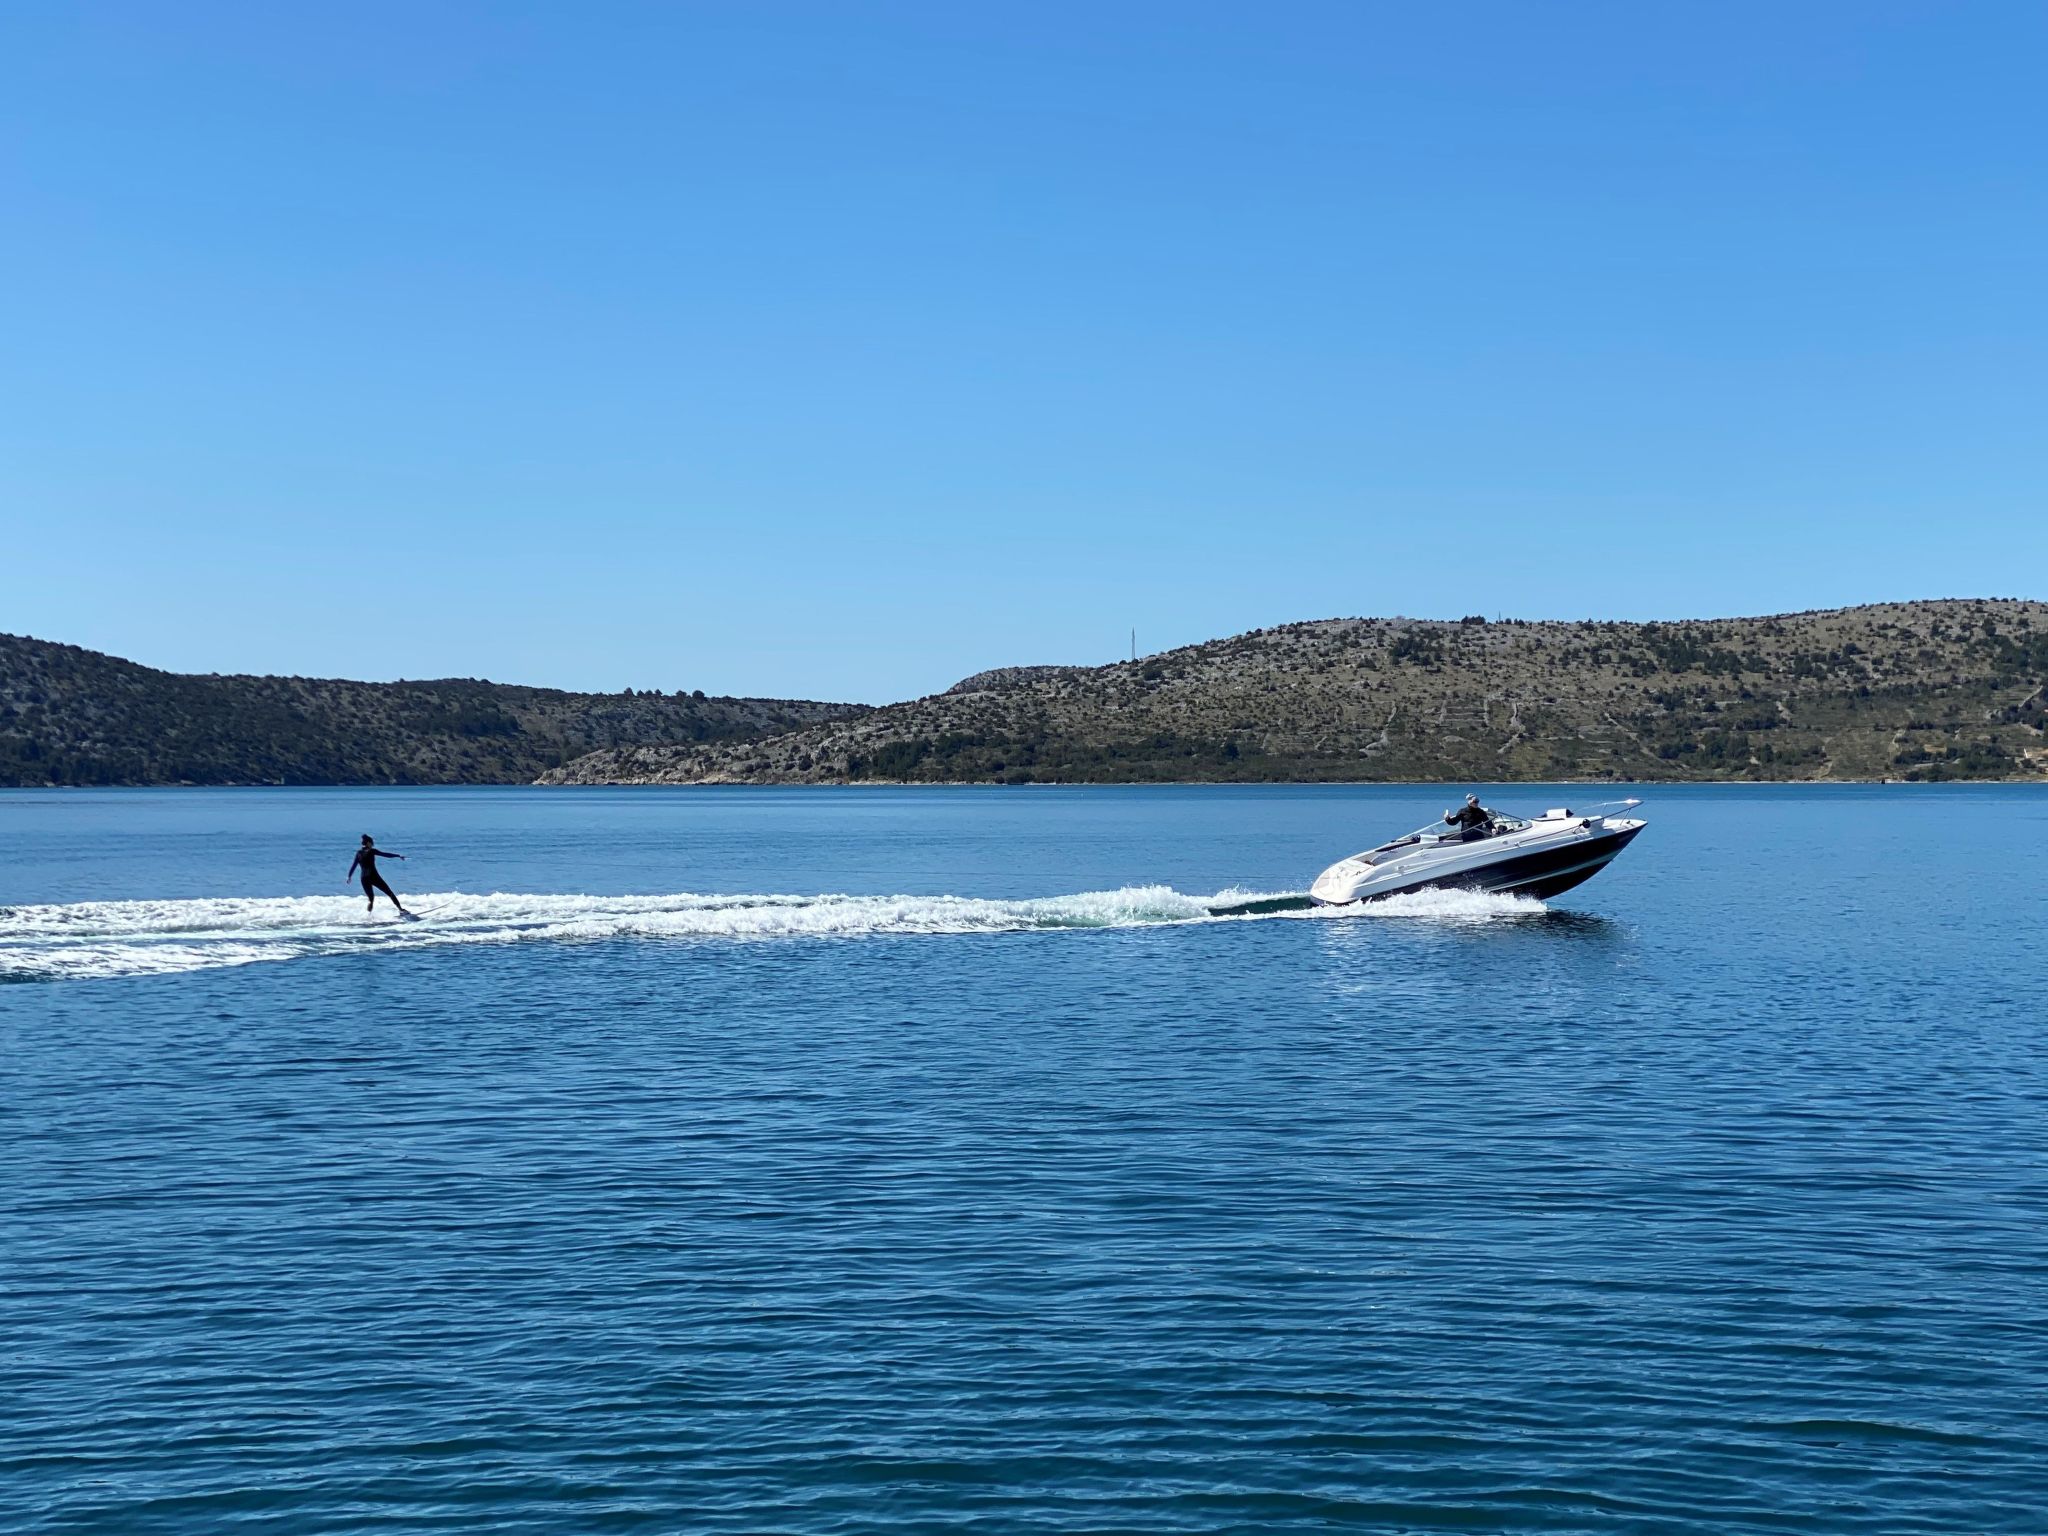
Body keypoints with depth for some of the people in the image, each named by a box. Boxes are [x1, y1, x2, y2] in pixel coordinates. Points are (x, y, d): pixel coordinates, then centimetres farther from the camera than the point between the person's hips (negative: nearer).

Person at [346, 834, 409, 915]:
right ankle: (401, 910, -7)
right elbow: (385, 854, -6)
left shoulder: (358, 853, 11)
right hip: (373, 876, -5)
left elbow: (353, 866, 18)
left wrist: (349, 876, 30)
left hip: (364, 879, 5)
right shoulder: (371, 851, -4)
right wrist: (398, 855, -1)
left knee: (371, 898, 20)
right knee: (390, 893, 0)